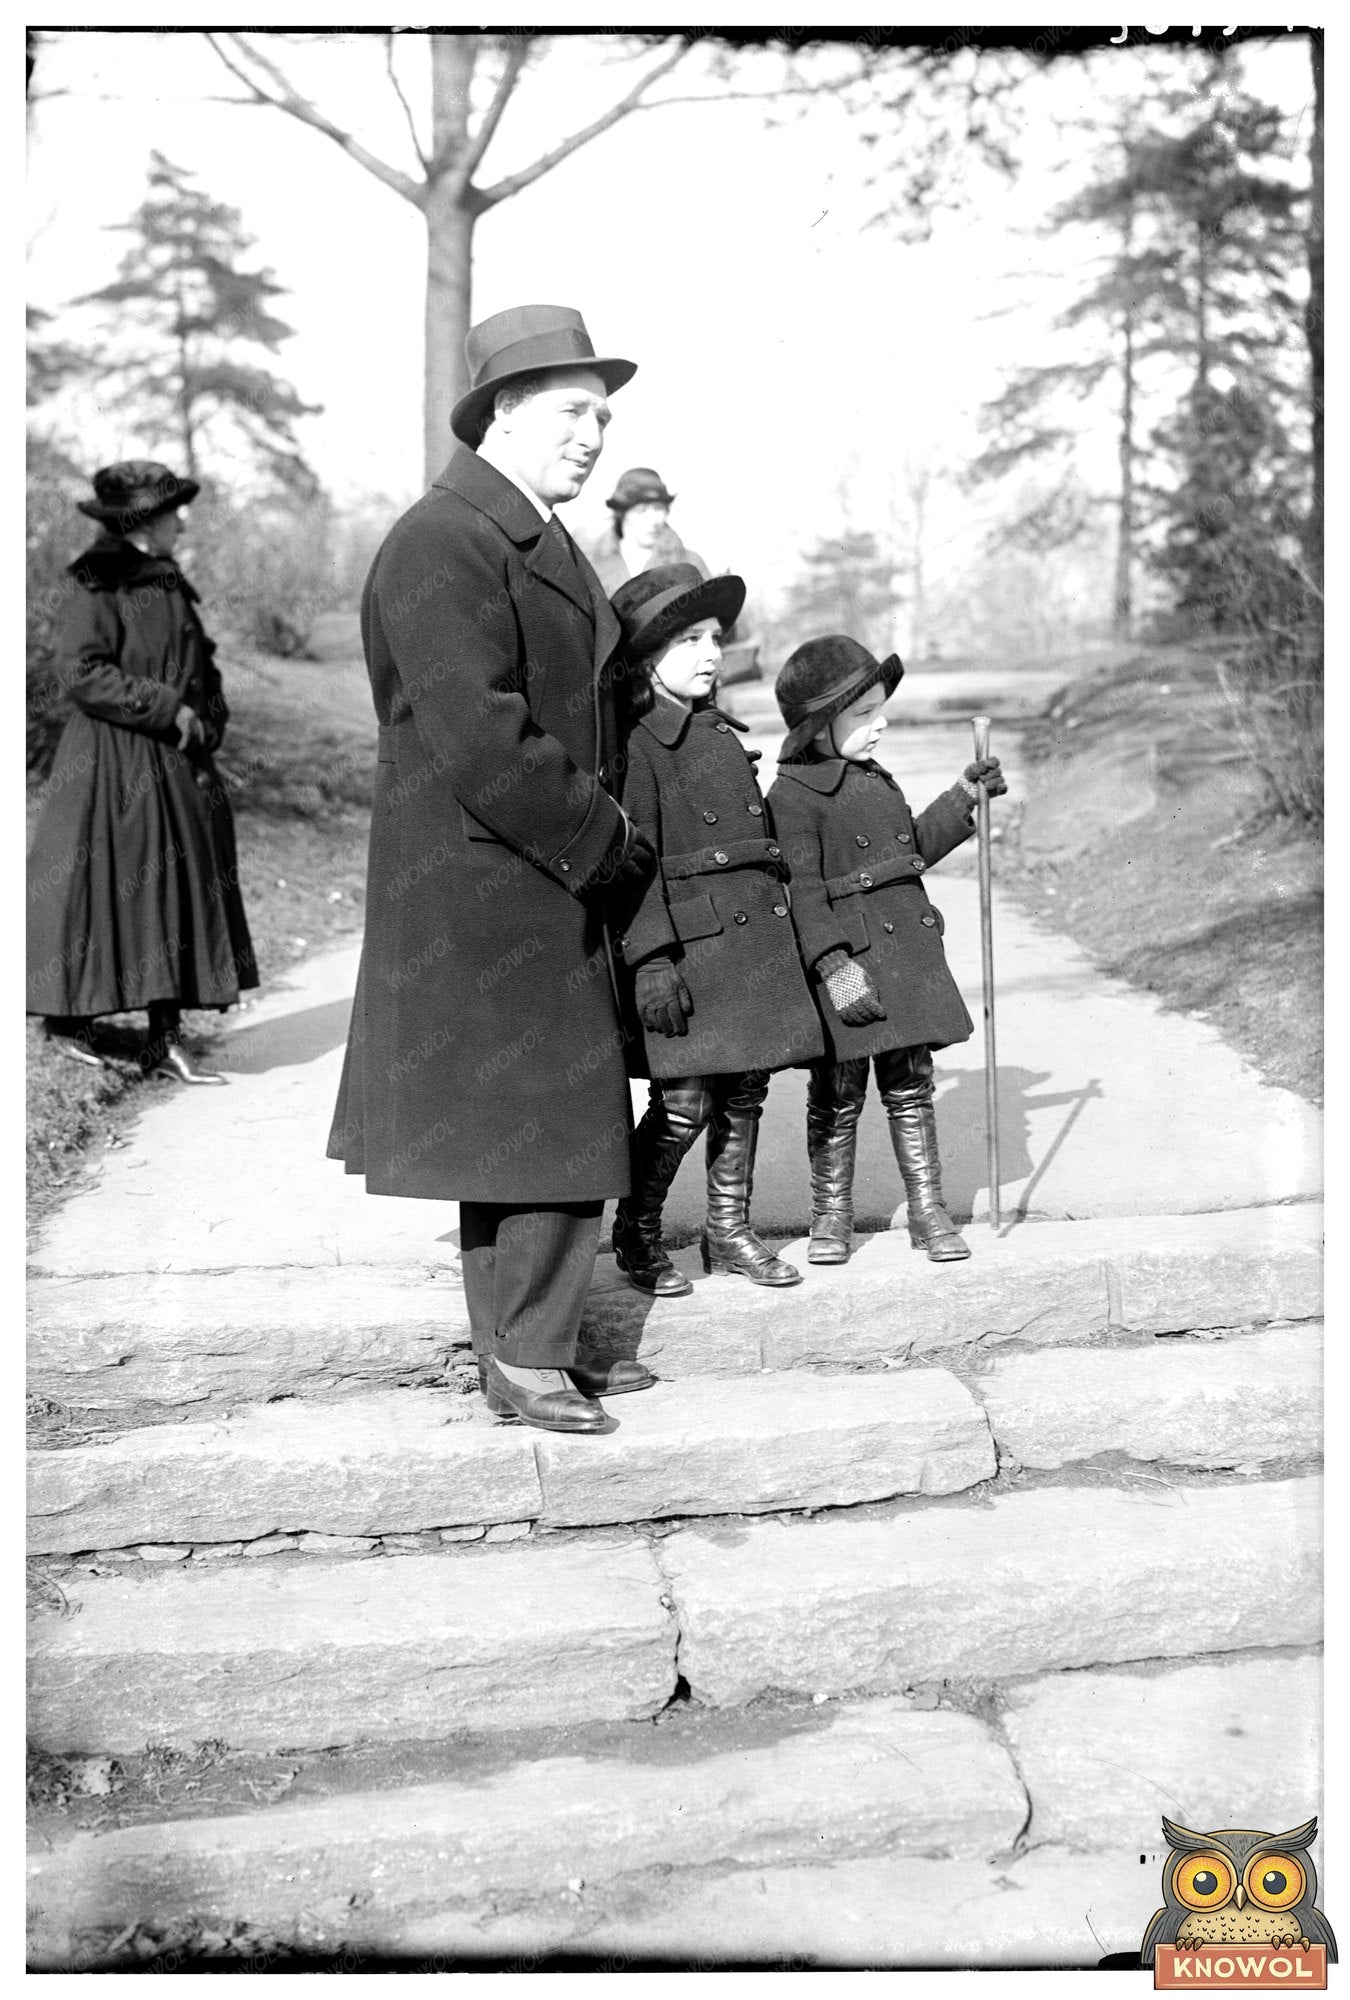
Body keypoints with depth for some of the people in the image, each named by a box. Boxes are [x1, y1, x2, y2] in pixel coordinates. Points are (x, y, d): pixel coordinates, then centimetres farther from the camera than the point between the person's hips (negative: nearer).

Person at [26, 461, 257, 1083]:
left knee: (179, 892, 5)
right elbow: (82, 672, -18)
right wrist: (166, 708, -18)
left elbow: (201, 666, 20)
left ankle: (165, 1041, 9)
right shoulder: (96, 588, -9)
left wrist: (206, 719, 2)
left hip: (175, 766, 8)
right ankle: (68, 1017, 17)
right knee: (102, 887, -1)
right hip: (113, 763, -8)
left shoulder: (170, 586, 14)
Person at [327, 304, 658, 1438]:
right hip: (482, 890, -10)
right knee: (548, 1116, -4)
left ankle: (526, 1341, 26)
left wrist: (609, 833, 11)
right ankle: (527, 1359, 11)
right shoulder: (443, 544, -16)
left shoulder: (543, 542, 18)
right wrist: (604, 838, -15)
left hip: (549, 882, 10)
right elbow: (479, 738, -24)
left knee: (544, 1118, 14)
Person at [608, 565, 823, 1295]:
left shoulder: (724, 736, 17)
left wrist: (783, 941, 21)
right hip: (687, 947, -8)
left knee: (745, 1093, 11)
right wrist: (651, 958, -20)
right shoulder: (637, 746, -8)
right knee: (684, 1103, -6)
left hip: (755, 940, 8)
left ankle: (730, 1231, 24)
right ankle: (636, 1233, 15)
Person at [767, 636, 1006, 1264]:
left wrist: (963, 797, 22)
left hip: (909, 955, 7)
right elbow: (802, 891, -17)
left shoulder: (877, 780, 15)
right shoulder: (792, 795, -11)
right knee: (837, 1095, 5)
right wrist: (834, 964, -23)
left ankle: (928, 1211, 19)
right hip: (846, 960, -7)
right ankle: (830, 1216, 19)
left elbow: (915, 847, 29)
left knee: (910, 1087, 11)